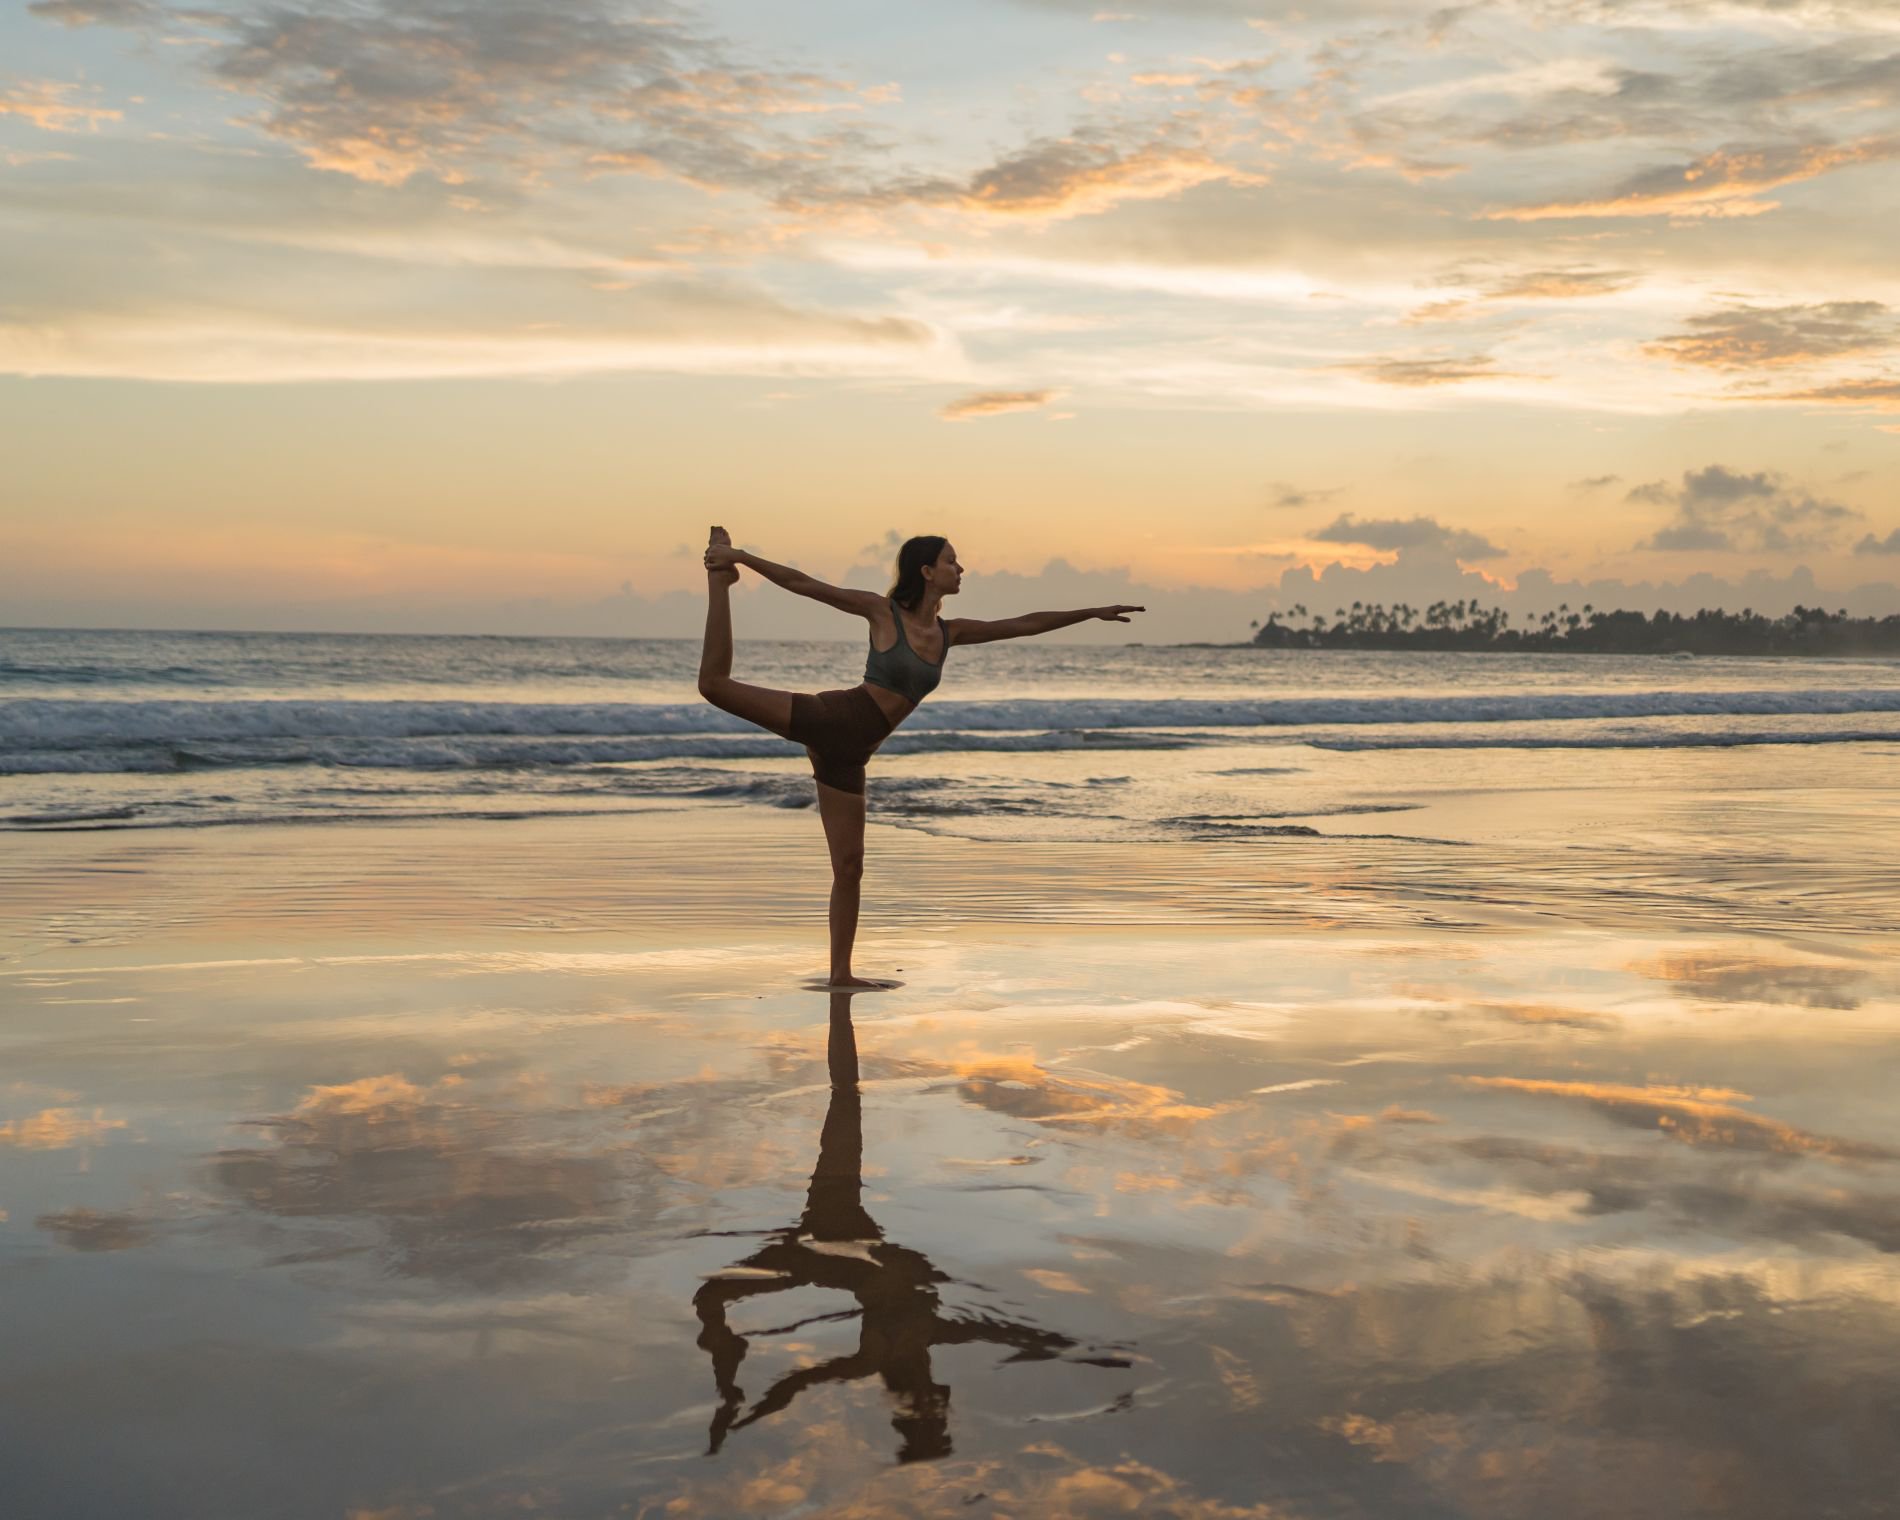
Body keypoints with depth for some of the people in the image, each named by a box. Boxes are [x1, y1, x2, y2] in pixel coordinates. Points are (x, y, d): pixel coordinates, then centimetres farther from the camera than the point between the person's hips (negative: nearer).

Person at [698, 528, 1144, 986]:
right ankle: (718, 581, 4)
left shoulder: (949, 632, 11)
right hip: (828, 719, -5)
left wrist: (1092, 613, 19)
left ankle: (841, 973, 13)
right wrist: (739, 556, -9)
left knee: (849, 866, 6)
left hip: (848, 753, 5)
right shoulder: (882, 612, -5)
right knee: (716, 683, -15)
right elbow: (804, 584, -5)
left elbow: (1023, 624, 17)